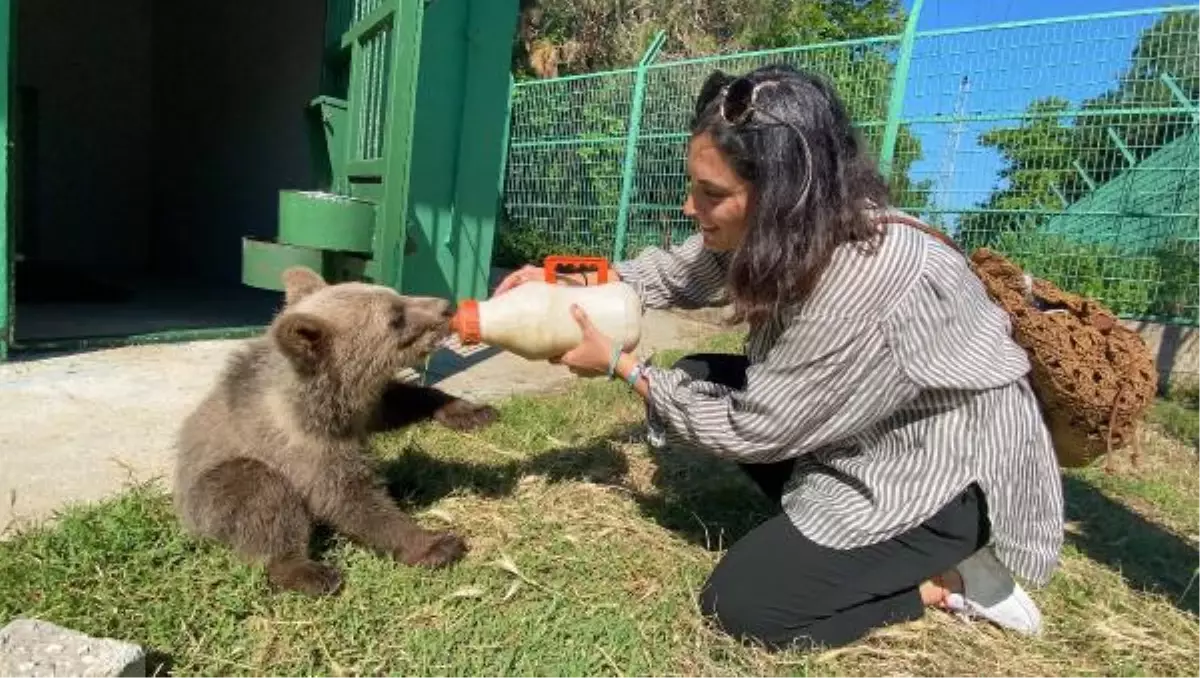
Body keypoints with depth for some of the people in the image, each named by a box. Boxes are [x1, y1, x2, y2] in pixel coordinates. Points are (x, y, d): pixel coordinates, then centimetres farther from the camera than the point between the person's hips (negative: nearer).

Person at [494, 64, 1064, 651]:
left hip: (945, 471, -8)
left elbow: (753, 430, -25)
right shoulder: (790, 227, -13)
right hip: (868, 434, 8)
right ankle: (818, 529, 6)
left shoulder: (862, 284, -37)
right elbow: (675, 272, 3)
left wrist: (621, 368, -17)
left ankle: (950, 581, 4)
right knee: (694, 379, 0)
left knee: (740, 603, -8)